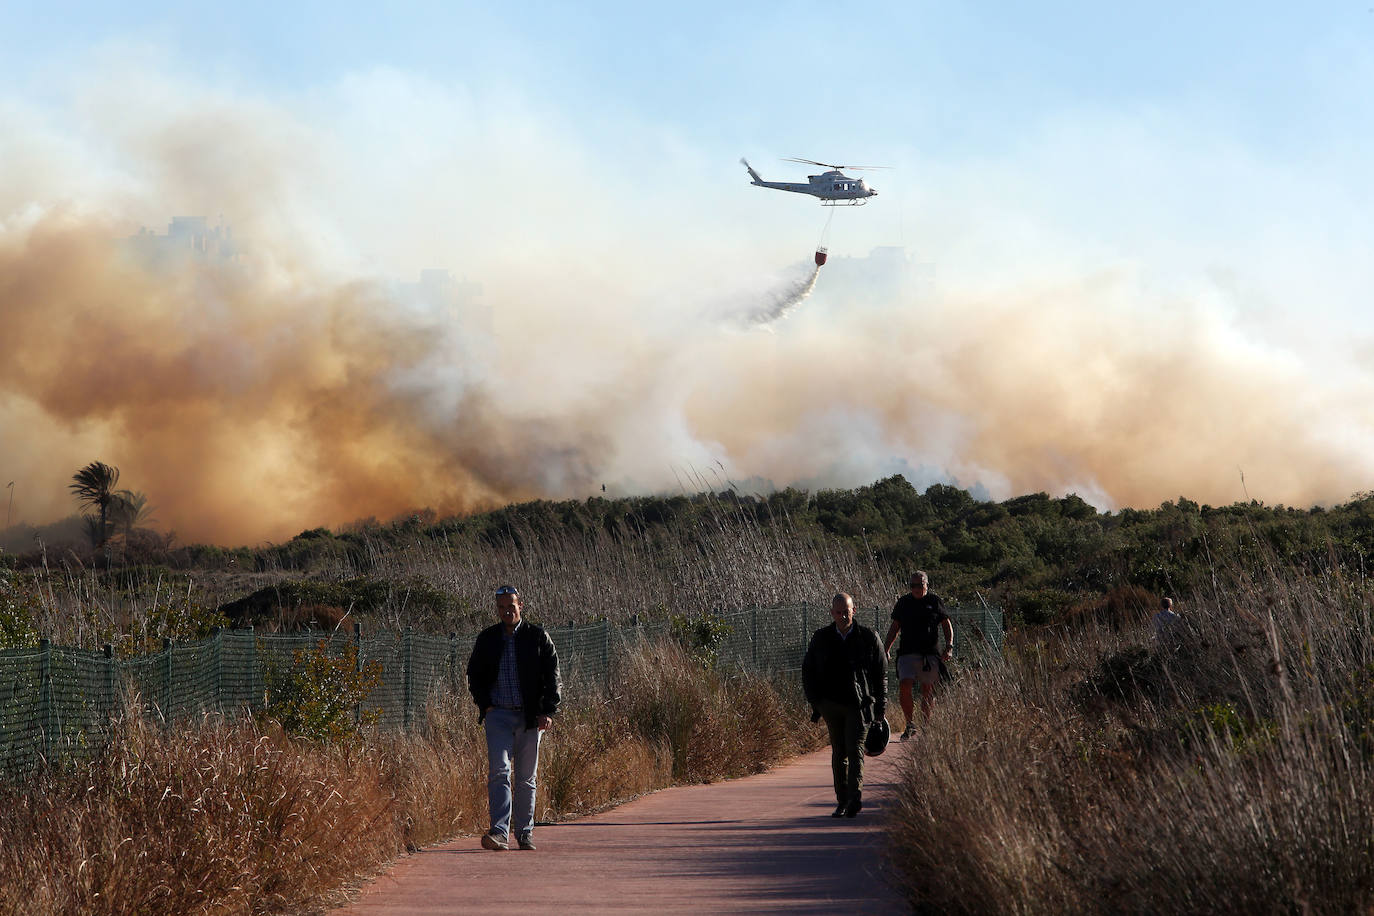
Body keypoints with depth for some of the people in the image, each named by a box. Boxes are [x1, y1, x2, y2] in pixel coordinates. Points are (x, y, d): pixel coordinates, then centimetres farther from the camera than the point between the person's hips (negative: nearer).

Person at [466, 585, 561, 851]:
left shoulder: (538, 637, 3)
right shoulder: (486, 639, 8)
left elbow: (553, 677, 3)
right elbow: (474, 676, 17)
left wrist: (548, 711, -7)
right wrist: (485, 705, 2)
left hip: (530, 717, 0)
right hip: (498, 714, 0)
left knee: (526, 778, 6)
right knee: (499, 772, -15)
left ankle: (524, 832, 16)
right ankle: (500, 832, -22)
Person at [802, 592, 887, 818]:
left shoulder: (868, 637, 1)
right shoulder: (821, 638, 7)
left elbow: (881, 672, 6)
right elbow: (808, 670, 13)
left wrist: (880, 706, 2)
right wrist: (815, 702, 6)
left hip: (859, 704, -3)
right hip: (831, 704, 3)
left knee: (855, 750, -14)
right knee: (838, 753, 7)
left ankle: (854, 797, -21)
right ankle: (842, 802, 13)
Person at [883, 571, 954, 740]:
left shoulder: (935, 601, 4)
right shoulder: (903, 602, 10)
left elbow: (947, 625, 9)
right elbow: (894, 628, 17)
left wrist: (949, 647, -3)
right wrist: (885, 650, 10)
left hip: (930, 654, -1)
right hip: (908, 653, 1)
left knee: (928, 691, 0)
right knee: (904, 686, -14)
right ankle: (910, 725, -1)